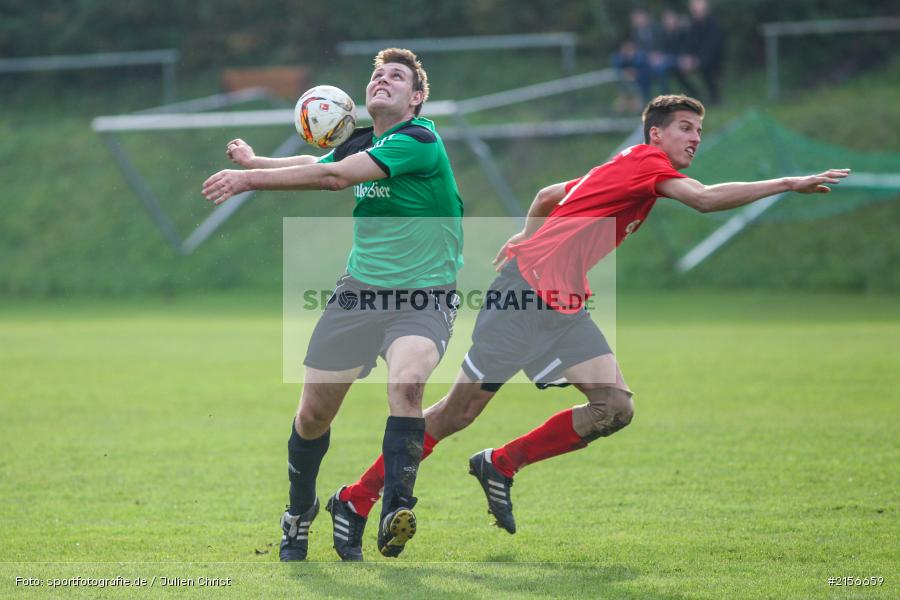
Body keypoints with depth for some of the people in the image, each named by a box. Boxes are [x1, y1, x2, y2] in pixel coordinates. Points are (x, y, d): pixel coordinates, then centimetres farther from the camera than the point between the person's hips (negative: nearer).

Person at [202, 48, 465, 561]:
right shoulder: (363, 143, 10)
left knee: (407, 382, -34)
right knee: (314, 410, 6)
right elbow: (320, 167, 35)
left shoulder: (420, 141, -15)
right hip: (361, 289, 7)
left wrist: (252, 178, -19)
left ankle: (397, 512, -38)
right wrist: (256, 161, 32)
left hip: (424, 297, -7)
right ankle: (300, 511, 30)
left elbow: (335, 176, -23)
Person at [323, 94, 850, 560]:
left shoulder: (621, 173, 19)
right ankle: (357, 500, 7)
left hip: (565, 306, 9)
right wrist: (787, 184, -22)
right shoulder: (643, 162, -8)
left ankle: (501, 466, 6)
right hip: (525, 291, -9)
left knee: (616, 407, -8)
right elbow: (705, 199, -24)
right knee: (460, 411, -4)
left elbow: (548, 194, 31)